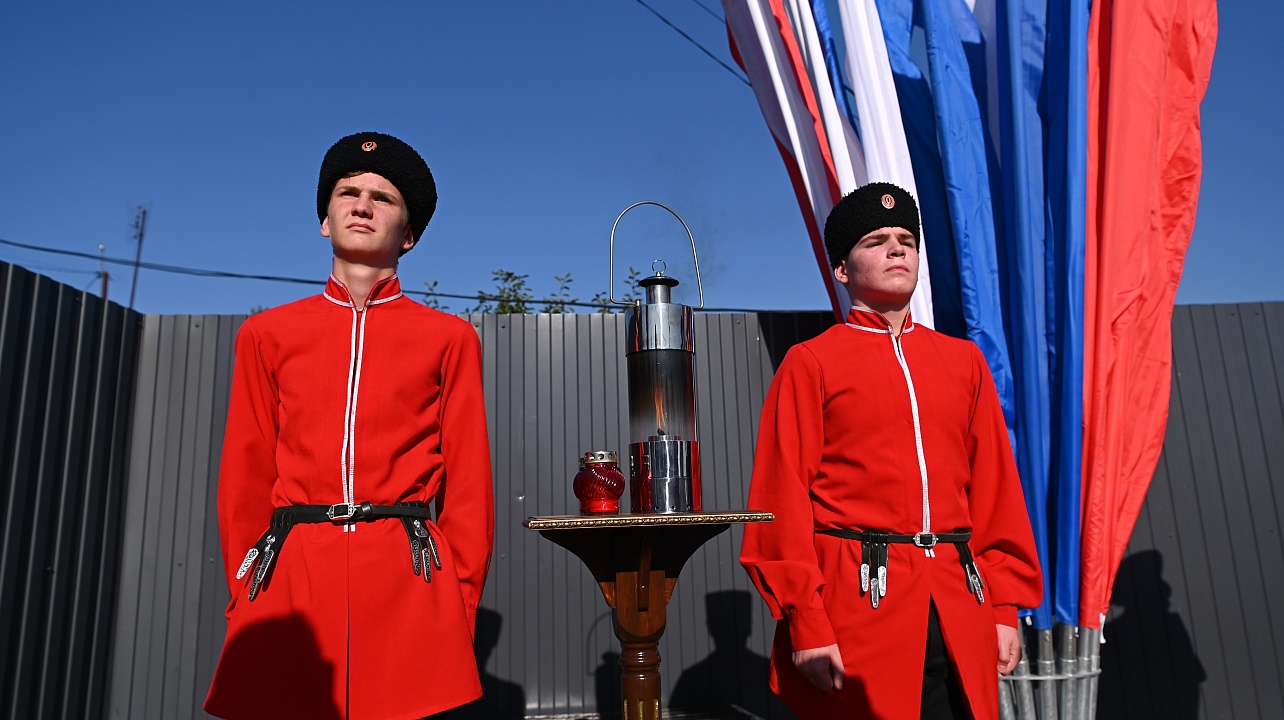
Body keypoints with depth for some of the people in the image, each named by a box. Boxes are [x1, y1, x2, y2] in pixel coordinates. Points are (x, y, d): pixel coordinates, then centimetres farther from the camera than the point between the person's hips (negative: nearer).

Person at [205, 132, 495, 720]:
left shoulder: (450, 338, 6)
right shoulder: (266, 334, 12)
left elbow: (469, 483, 4)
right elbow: (243, 477, 12)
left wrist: (459, 603, 0)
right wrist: (245, 592, 7)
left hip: (409, 584, -1)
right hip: (287, 583, 2)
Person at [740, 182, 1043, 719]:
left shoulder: (964, 360, 12)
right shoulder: (810, 364, -2)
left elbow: (996, 489, 12)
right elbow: (784, 499, -6)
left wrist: (1004, 606, 7)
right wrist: (806, 625, -11)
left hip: (959, 612, 4)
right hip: (857, 608, -4)